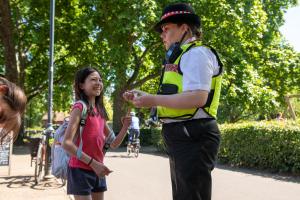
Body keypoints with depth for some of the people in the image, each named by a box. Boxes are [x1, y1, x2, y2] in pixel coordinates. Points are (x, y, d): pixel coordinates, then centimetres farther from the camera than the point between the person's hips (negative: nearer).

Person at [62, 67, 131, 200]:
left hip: (97, 171, 8)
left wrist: (125, 127, -3)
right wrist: (92, 163, -23)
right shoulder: (79, 107, -11)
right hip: (80, 170, -8)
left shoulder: (100, 111, 11)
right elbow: (66, 143, -20)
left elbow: (113, 144, 15)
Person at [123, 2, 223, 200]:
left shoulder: (196, 53, -10)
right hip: (181, 136, 11)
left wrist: (153, 100, -19)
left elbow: (197, 97, -24)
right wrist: (144, 97, 12)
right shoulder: (182, 56, 21)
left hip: (193, 138, -11)